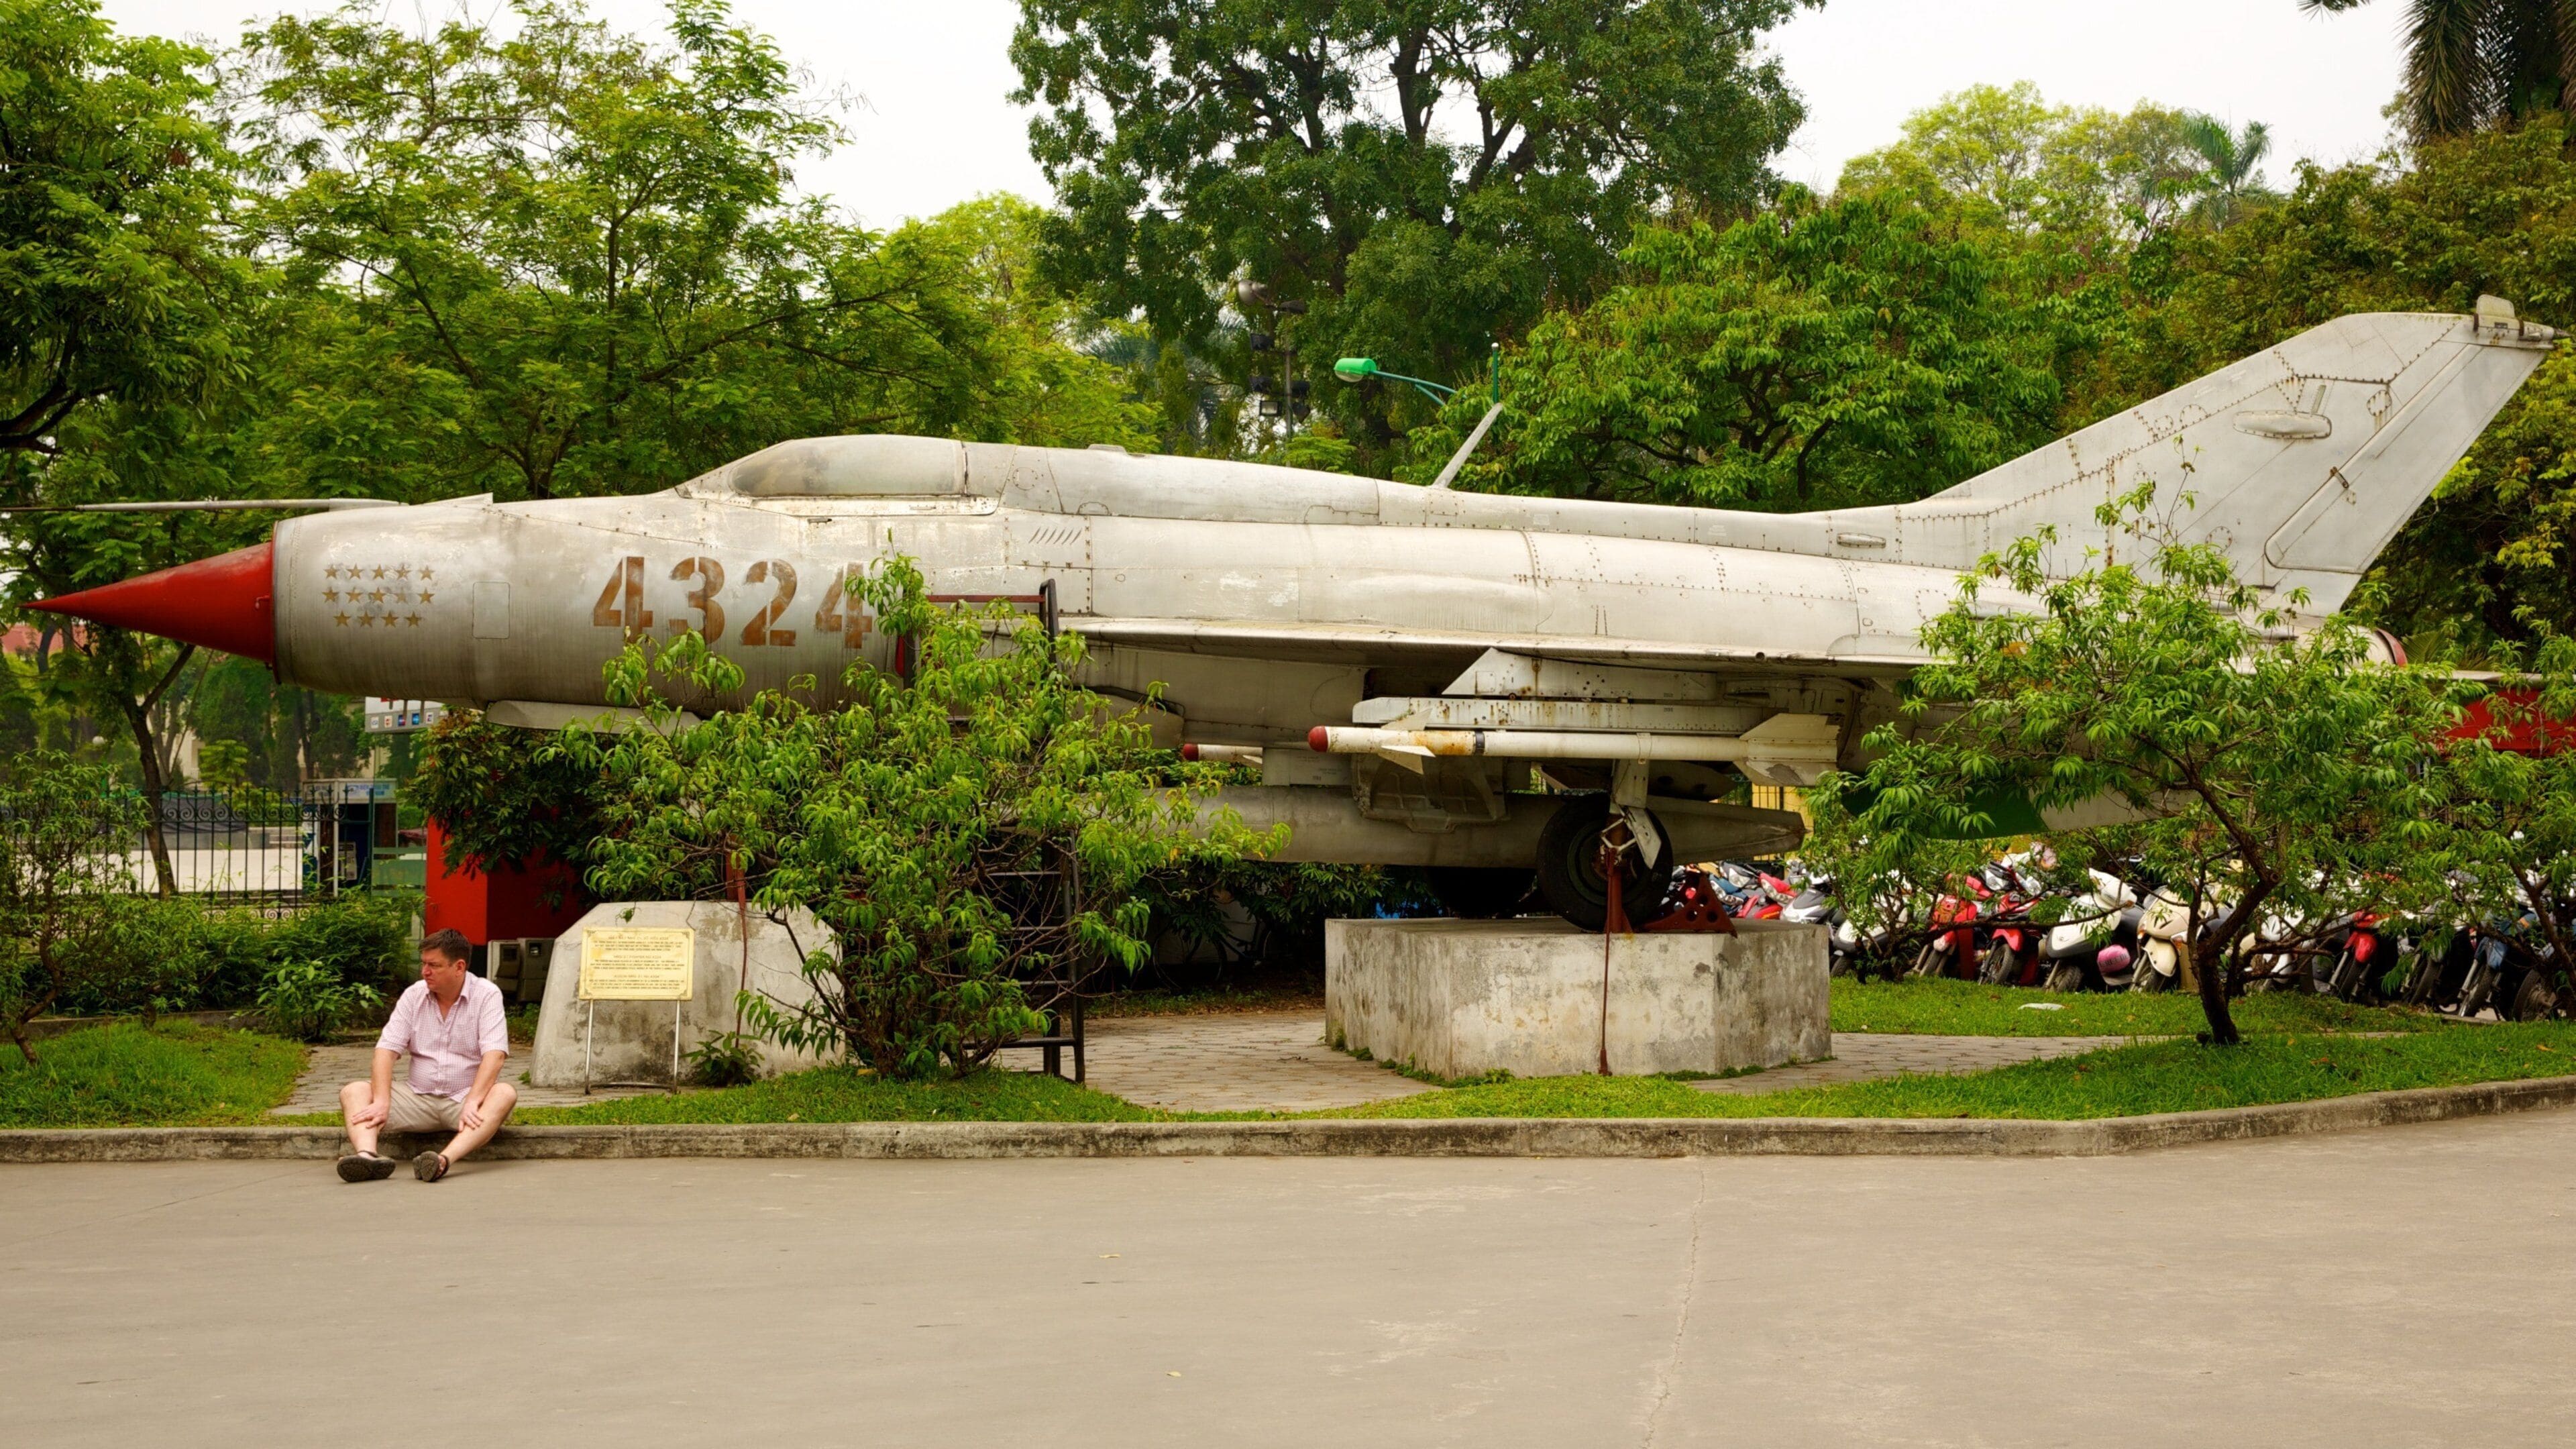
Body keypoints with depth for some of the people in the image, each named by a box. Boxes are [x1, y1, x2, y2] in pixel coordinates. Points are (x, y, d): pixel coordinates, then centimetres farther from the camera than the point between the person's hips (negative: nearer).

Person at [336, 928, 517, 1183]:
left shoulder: (487, 995, -5)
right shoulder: (414, 995, 5)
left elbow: (495, 1054, -18)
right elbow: (386, 1049, -3)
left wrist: (472, 1102, -32)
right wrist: (381, 1102, -20)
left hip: (466, 1097, -3)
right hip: (419, 1098, 4)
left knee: (505, 1094, -34)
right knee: (353, 1092, -16)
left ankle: (445, 1159, -56)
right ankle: (367, 1155, -47)